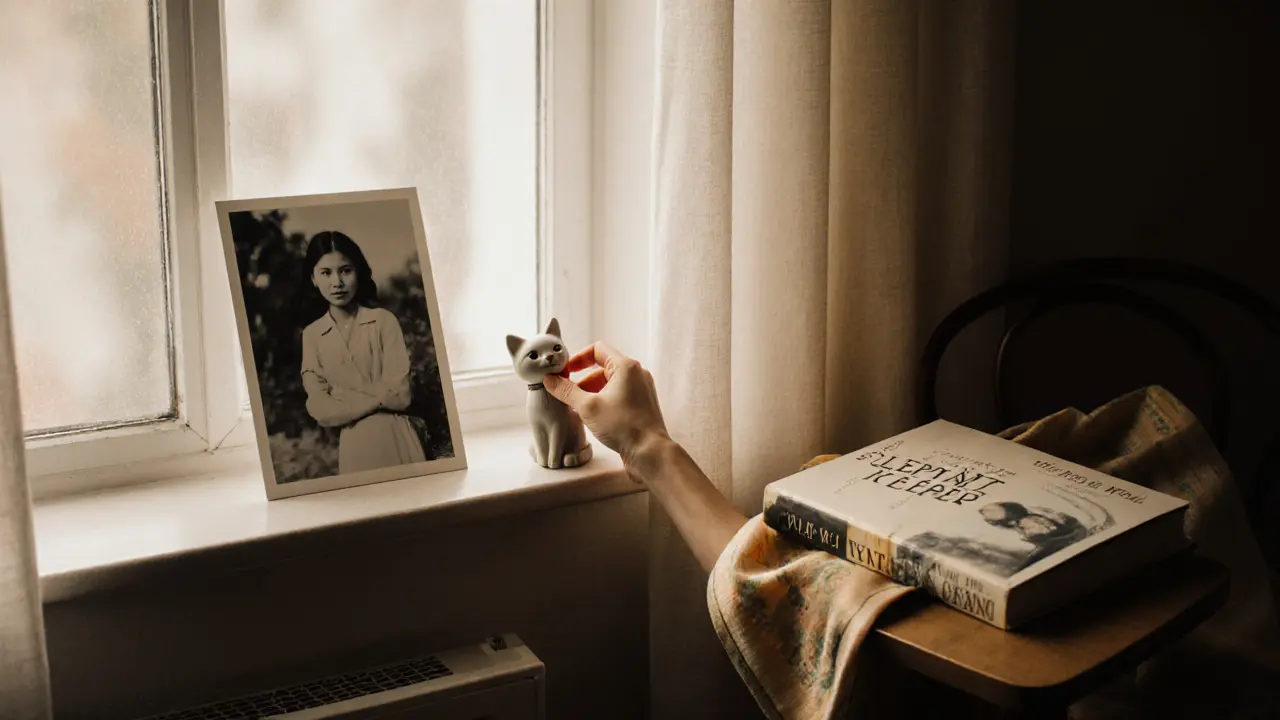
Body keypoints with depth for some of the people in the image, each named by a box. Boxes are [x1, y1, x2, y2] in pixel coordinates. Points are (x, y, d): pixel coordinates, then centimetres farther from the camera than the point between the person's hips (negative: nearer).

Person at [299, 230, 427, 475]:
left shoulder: (384, 320, -4)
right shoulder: (312, 335, 3)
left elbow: (400, 393, -10)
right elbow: (321, 410, -4)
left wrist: (343, 399, -7)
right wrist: (378, 397, -10)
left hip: (396, 439, -2)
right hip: (353, 447, 2)